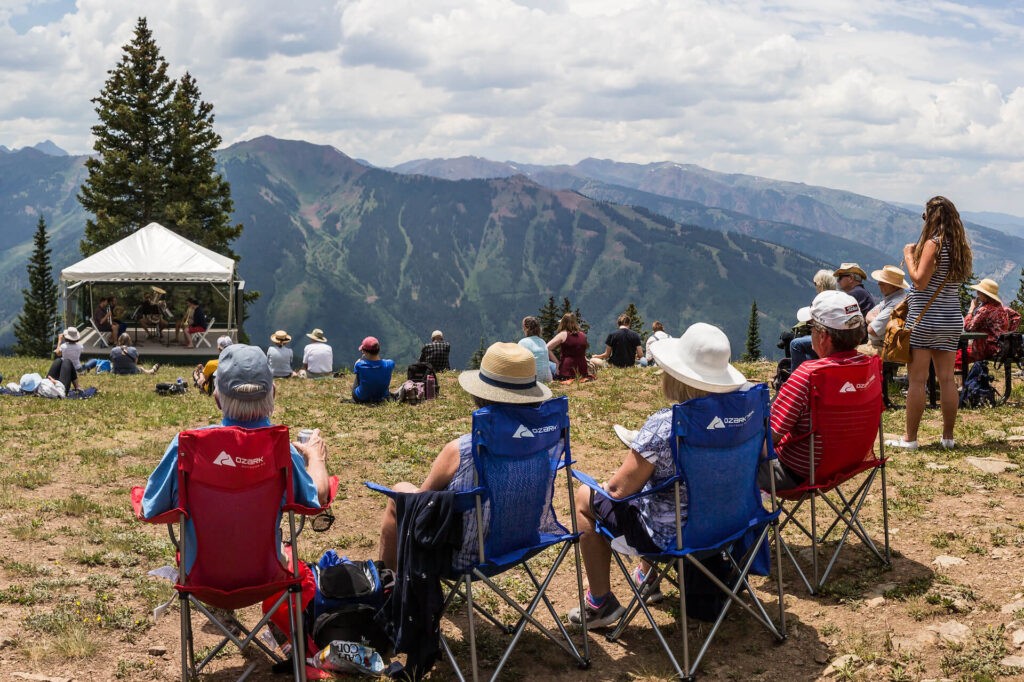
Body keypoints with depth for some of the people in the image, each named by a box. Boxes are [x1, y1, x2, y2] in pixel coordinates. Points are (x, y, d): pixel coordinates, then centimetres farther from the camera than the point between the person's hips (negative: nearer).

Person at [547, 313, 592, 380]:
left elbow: (547, 348, -9)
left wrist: (557, 362, -5)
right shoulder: (583, 335, 10)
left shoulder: (563, 335, -3)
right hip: (582, 372, 4)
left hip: (566, 373, -4)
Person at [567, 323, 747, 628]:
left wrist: (606, 484, 4)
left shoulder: (662, 425, -29)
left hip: (669, 534, -7)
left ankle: (600, 602, 23)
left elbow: (620, 488, -20)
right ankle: (647, 574, 48)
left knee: (585, 498, 16)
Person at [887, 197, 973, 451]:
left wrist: (909, 256, -3)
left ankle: (910, 438, -1)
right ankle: (948, 437, 12)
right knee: (947, 379, 9)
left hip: (925, 319, -7)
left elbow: (920, 281, -17)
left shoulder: (933, 243, -12)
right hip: (952, 320, 7)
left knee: (917, 380, -4)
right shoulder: (960, 246, 10)